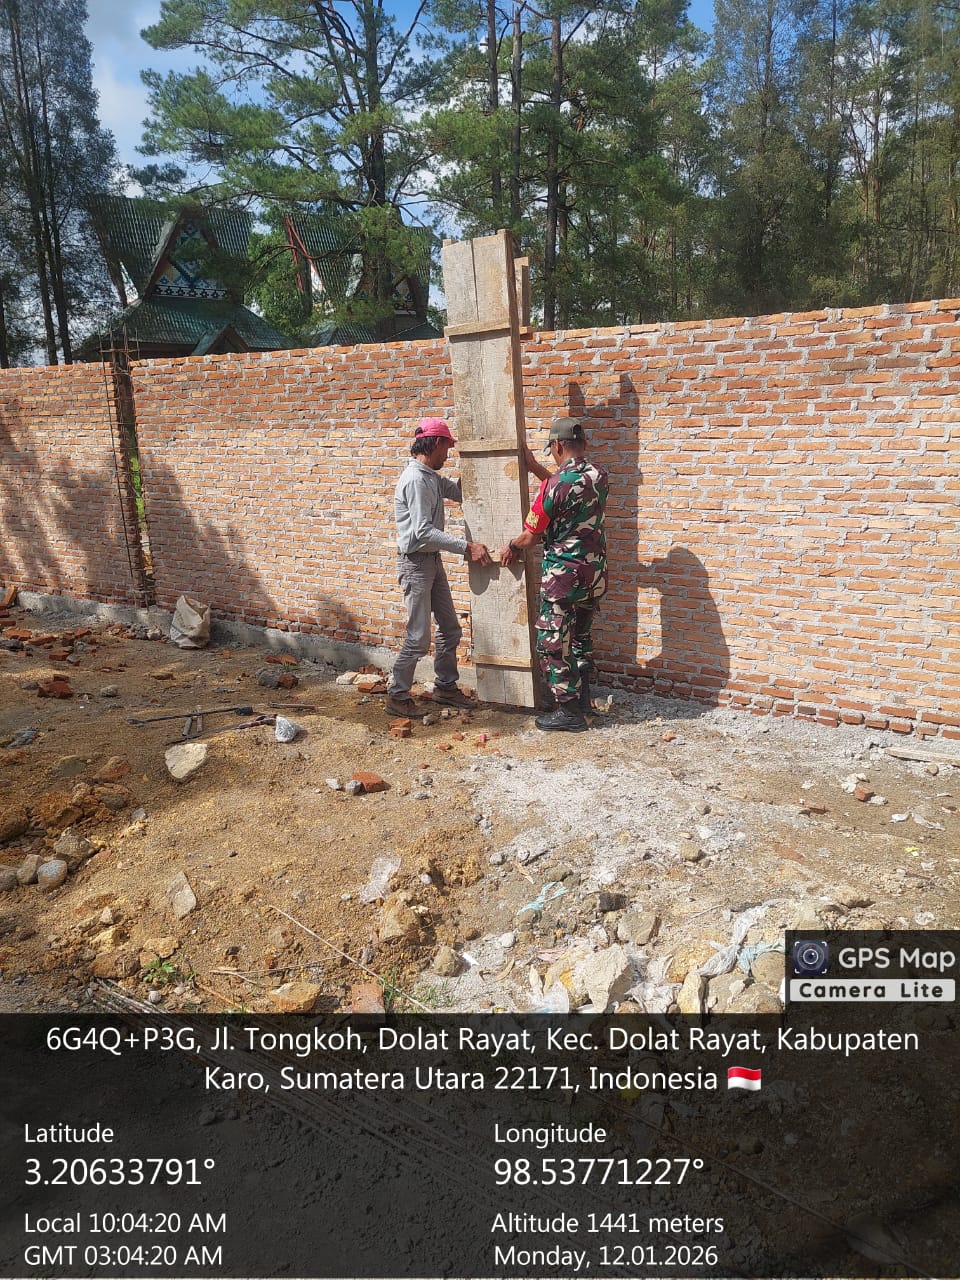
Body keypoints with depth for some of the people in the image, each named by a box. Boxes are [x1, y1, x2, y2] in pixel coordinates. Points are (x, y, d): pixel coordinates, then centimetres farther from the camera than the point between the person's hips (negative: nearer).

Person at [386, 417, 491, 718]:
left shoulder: (432, 477, 10)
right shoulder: (415, 479, -20)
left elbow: (460, 492, 22)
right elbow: (423, 532, -26)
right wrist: (467, 547, -25)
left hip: (432, 561, 10)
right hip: (415, 562, -10)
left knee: (451, 629, 15)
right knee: (418, 638, -5)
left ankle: (446, 686, 28)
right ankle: (397, 696, 8)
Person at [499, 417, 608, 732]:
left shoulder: (555, 484, -19)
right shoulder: (599, 476, 2)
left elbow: (532, 535, -10)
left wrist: (511, 547, 11)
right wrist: (535, 468, 25)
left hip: (564, 575, -8)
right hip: (595, 573, 8)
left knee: (552, 644, 3)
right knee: (580, 638, 21)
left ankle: (569, 712, 8)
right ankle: (582, 699, 30)